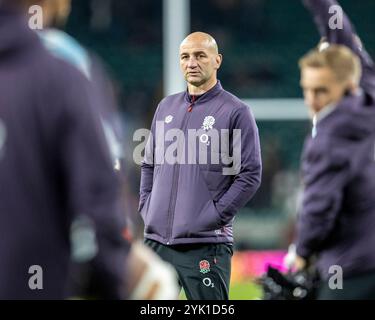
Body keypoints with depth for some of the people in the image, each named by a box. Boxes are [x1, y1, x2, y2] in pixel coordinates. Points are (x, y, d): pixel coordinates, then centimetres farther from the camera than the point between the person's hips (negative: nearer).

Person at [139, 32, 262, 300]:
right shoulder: (166, 107, 15)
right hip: (156, 240, 6)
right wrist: (146, 207, 10)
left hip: (205, 244, -6)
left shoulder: (236, 112, -4)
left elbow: (250, 175, -8)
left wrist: (215, 215, -12)